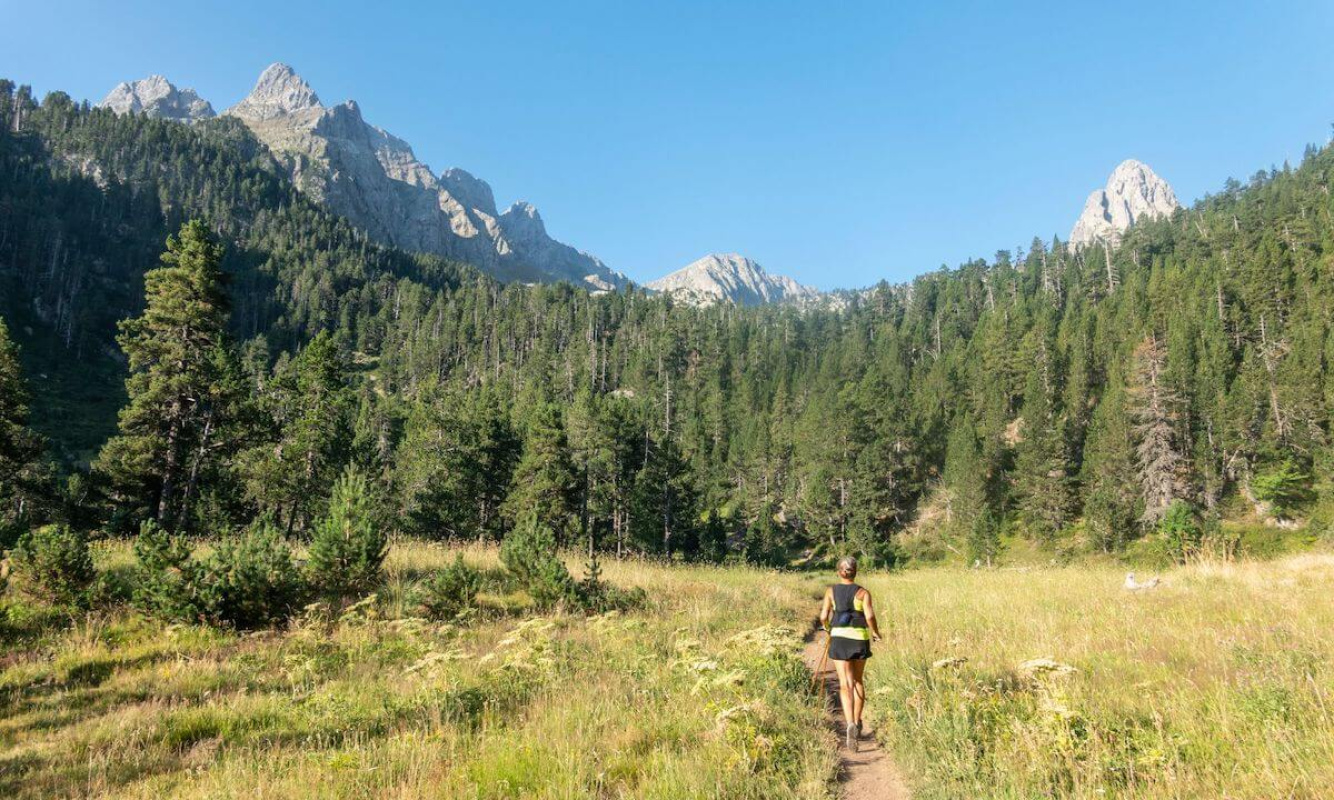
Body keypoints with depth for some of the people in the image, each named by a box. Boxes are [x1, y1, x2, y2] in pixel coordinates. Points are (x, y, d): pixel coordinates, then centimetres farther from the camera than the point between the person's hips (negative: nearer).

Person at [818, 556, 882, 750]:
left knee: (846, 684, -4)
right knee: (858, 681, 21)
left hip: (839, 638, -1)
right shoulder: (863, 592, -1)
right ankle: (857, 721, 29)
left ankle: (851, 724, -24)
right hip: (860, 639, 1)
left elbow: (824, 616, -1)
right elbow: (870, 616, -13)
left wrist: (826, 626, 21)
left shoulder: (831, 591, 3)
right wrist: (875, 632, 4)